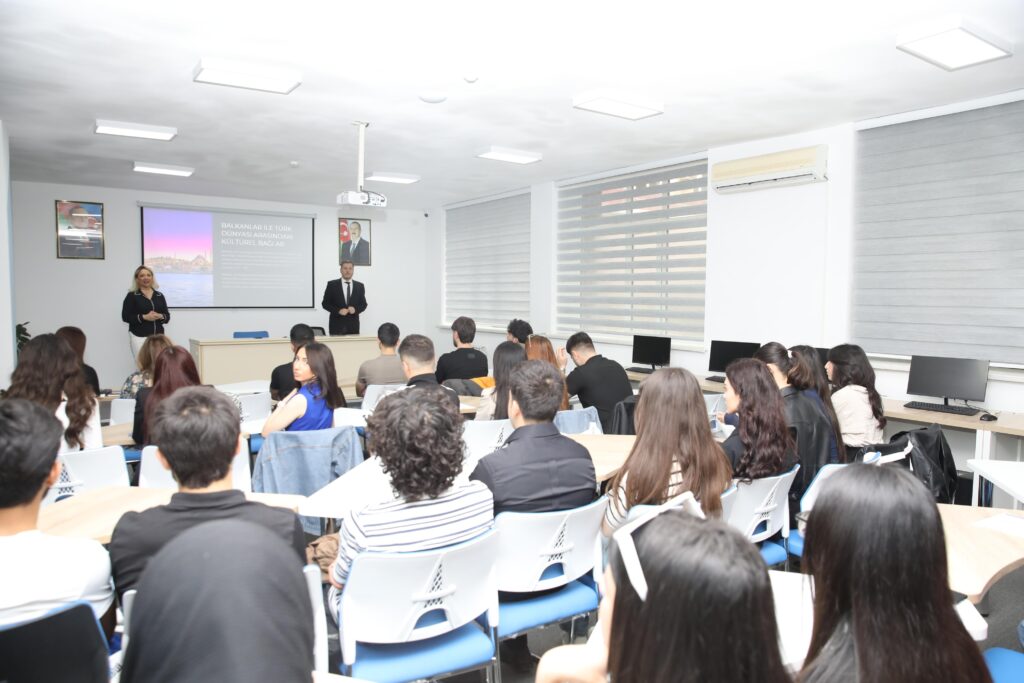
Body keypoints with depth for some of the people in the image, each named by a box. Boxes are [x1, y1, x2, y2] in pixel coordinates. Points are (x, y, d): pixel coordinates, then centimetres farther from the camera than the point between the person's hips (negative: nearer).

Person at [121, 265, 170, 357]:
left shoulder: (159, 296, 12)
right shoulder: (132, 296, 2)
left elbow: (167, 316, 13)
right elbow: (125, 316, -4)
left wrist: (160, 316, -9)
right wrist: (144, 317, -15)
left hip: (158, 336, 4)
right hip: (139, 337, -3)